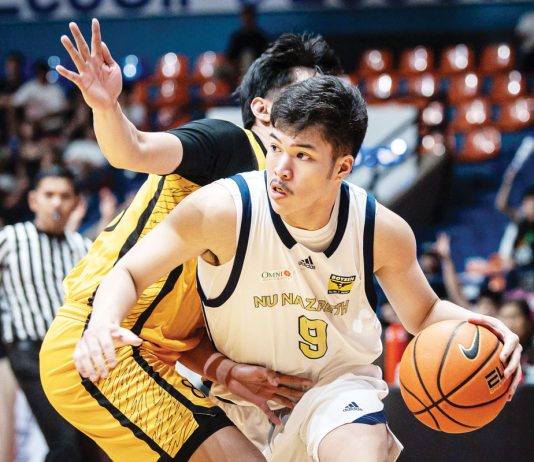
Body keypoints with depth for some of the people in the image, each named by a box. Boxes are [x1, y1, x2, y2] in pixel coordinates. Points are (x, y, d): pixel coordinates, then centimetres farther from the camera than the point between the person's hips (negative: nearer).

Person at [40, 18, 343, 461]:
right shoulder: (229, 143, -6)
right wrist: (106, 107, -45)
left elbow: (192, 327, 13)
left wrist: (227, 371, -6)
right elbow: (135, 151, -25)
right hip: (100, 347, -10)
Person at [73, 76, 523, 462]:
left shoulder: (383, 232, -15)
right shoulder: (222, 209, -24)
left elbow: (423, 313, 3)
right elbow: (128, 273, -18)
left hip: (338, 385, -1)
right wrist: (102, 325, -41)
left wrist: (471, 324, -20)